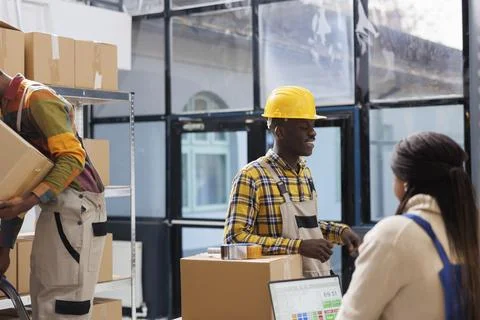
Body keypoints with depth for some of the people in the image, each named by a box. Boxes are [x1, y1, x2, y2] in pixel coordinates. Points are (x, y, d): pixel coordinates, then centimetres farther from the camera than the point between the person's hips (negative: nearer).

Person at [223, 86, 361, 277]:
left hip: (317, 279, 6)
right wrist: (299, 246, -23)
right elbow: (235, 238, -19)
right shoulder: (252, 177, -13)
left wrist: (340, 231, 5)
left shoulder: (305, 172, 10)